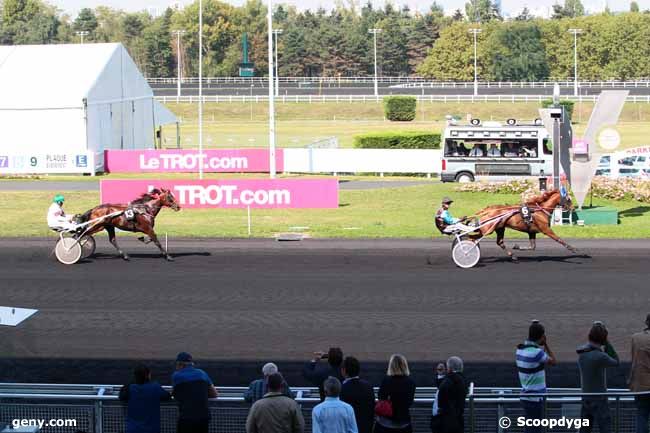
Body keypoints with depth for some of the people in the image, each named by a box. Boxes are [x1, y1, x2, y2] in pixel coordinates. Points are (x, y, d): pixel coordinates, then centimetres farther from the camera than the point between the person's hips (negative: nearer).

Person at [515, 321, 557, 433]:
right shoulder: (536, 352, -22)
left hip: (526, 397, 9)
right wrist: (545, 344, 1)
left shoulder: (520, 350, 5)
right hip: (535, 399, -9)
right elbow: (553, 362, -4)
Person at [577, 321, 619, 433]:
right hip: (599, 399, -8)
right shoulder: (600, 356, -23)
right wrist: (607, 343, -4)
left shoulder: (581, 353, 0)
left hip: (586, 398, 8)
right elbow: (616, 362, -4)